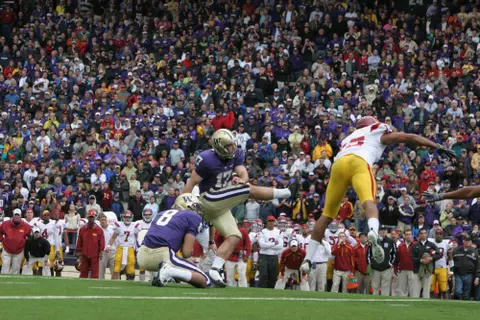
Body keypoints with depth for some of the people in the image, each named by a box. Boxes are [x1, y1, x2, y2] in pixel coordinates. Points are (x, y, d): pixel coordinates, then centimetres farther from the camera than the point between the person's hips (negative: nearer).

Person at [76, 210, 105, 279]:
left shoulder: (99, 230, 0)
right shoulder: (82, 229, 7)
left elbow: (102, 242, 0)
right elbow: (79, 242, 11)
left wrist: (101, 252, -6)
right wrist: (79, 252, 8)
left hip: (94, 256, -3)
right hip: (85, 255, 3)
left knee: (94, 273, -2)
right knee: (83, 273, 6)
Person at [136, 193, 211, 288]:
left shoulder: (163, 213, 27)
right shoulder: (194, 217, 8)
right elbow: (187, 253, -1)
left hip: (142, 256, 7)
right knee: (205, 282, 3)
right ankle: (169, 271, -18)